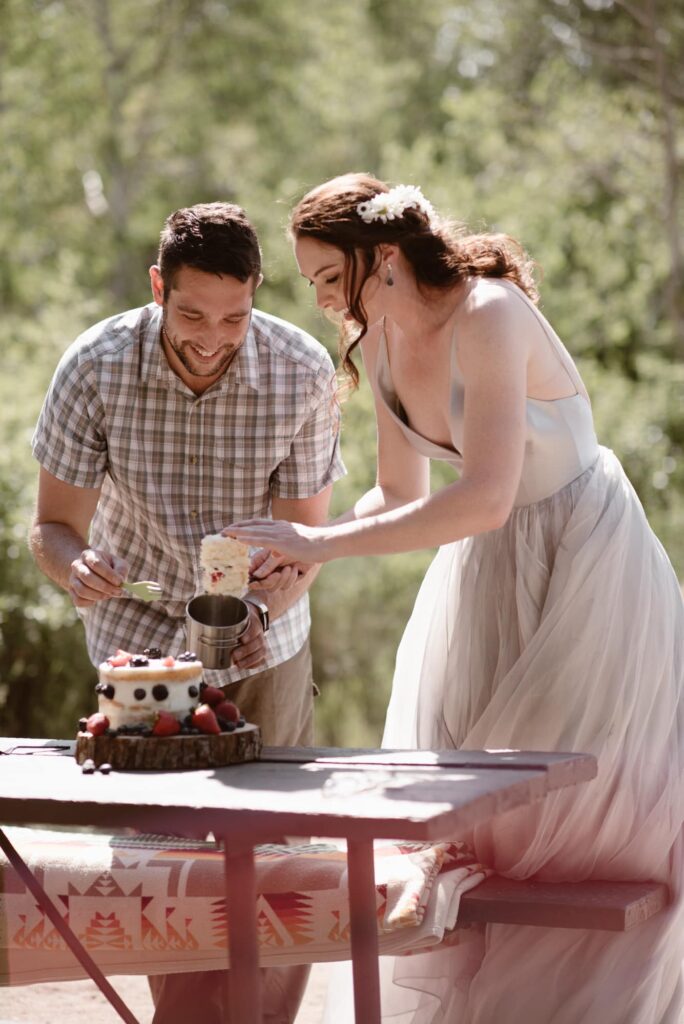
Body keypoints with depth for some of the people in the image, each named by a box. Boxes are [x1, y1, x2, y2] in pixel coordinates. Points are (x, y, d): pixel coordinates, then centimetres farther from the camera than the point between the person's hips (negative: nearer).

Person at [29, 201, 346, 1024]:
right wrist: (71, 565, -39)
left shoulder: (304, 373, -19)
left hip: (264, 644, 1)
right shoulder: (94, 368, -20)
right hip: (139, 634, -1)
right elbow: (52, 525, -15)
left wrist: (261, 613, -33)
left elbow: (304, 537, -13)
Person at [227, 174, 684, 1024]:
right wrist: (299, 553, -8)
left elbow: (484, 499, -35)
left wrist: (324, 542, -34)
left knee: (595, 811, 1)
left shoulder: (489, 316, -27)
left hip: (587, 561, -7)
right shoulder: (378, 340, -2)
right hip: (489, 571, 8)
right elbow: (402, 493, 8)